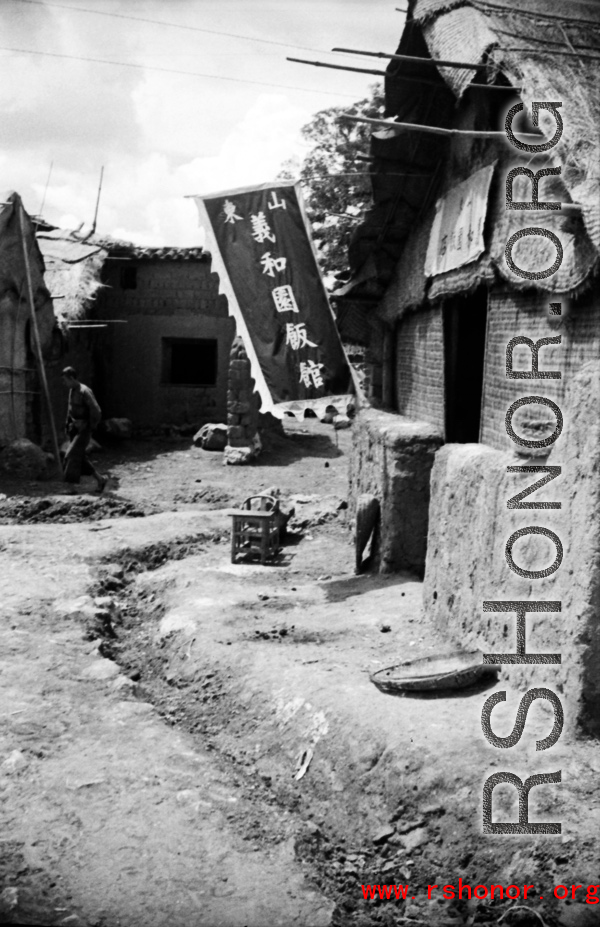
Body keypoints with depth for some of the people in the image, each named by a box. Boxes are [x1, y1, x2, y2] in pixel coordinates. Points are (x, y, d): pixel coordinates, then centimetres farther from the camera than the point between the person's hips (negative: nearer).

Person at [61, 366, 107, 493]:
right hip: (74, 428, 9)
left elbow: (96, 412, -22)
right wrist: (68, 425, 15)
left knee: (72, 455, -13)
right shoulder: (72, 390, 9)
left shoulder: (84, 392, -19)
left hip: (84, 429, -9)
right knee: (79, 457, 10)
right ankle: (100, 479, 22)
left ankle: (72, 487, -10)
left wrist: (90, 427, -13)